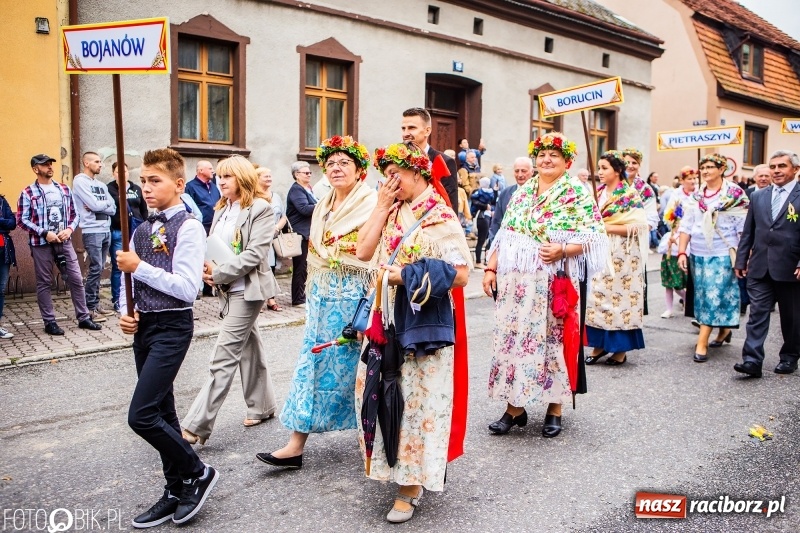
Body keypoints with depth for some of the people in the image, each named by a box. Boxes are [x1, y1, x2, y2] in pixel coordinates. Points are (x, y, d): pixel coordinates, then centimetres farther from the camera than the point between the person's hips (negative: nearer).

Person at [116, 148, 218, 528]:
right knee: (161, 414, 15)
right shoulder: (142, 230, 11)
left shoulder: (188, 228, -12)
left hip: (172, 327, -8)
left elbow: (188, 288, -21)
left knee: (141, 415, -12)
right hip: (143, 326, 8)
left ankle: (197, 473, 10)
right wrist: (125, 313, -2)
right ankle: (177, 492, 30)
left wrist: (139, 267, -17)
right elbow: (129, 280, 16)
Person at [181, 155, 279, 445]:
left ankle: (196, 426, -7)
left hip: (247, 289, -8)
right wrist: (207, 268, -7)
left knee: (224, 356, -9)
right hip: (227, 289, 8)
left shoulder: (260, 208, -10)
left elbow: (255, 254, -17)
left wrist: (218, 272, -17)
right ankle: (262, 406, 31)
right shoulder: (222, 209, 14)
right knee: (249, 347, 18)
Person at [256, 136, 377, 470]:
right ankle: (296, 444, 12)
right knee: (313, 363, 6)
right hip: (323, 296, 7)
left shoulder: (371, 204, -8)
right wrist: (312, 296, 18)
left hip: (355, 296, -7)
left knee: (348, 364, 3)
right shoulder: (322, 207, 14)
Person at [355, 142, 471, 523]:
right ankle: (396, 469, 31)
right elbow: (363, 252, 1)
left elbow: (460, 275, -14)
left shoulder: (441, 218, -8)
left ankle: (410, 485, 14)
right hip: (386, 319, 7)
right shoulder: (391, 212, 12)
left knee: (415, 400, 1)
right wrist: (382, 206, 0)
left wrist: (407, 276, -18)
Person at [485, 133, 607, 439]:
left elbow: (595, 237, -7)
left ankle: (555, 409, 18)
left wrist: (563, 250, -22)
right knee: (513, 337, 4)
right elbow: (504, 236, 14)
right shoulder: (522, 192, 14)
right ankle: (515, 407, 16)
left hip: (554, 284, -4)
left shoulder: (577, 193, -1)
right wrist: (491, 268, 6)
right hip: (515, 281, 4)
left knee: (553, 338, 2)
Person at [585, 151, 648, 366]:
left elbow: (637, 226, -13)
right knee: (597, 296, 3)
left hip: (621, 255, -5)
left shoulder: (630, 195, -5)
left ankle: (621, 349, 9)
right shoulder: (598, 193, 12)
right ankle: (599, 344, 13)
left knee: (619, 296, -1)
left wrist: (606, 228, -16)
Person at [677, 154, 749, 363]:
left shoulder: (734, 193, -4)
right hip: (698, 254, 5)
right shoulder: (696, 195, 9)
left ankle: (702, 342, -6)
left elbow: (743, 227, -5)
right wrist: (681, 252, 2)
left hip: (722, 254, -5)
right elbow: (686, 225, 8)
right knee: (702, 295, 11)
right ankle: (724, 330, 31)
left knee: (714, 295, -8)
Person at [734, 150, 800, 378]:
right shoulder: (758, 196, 10)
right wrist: (741, 260, 8)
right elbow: (748, 232, 12)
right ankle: (752, 361, -5)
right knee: (757, 314, -3)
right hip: (760, 268, 3)